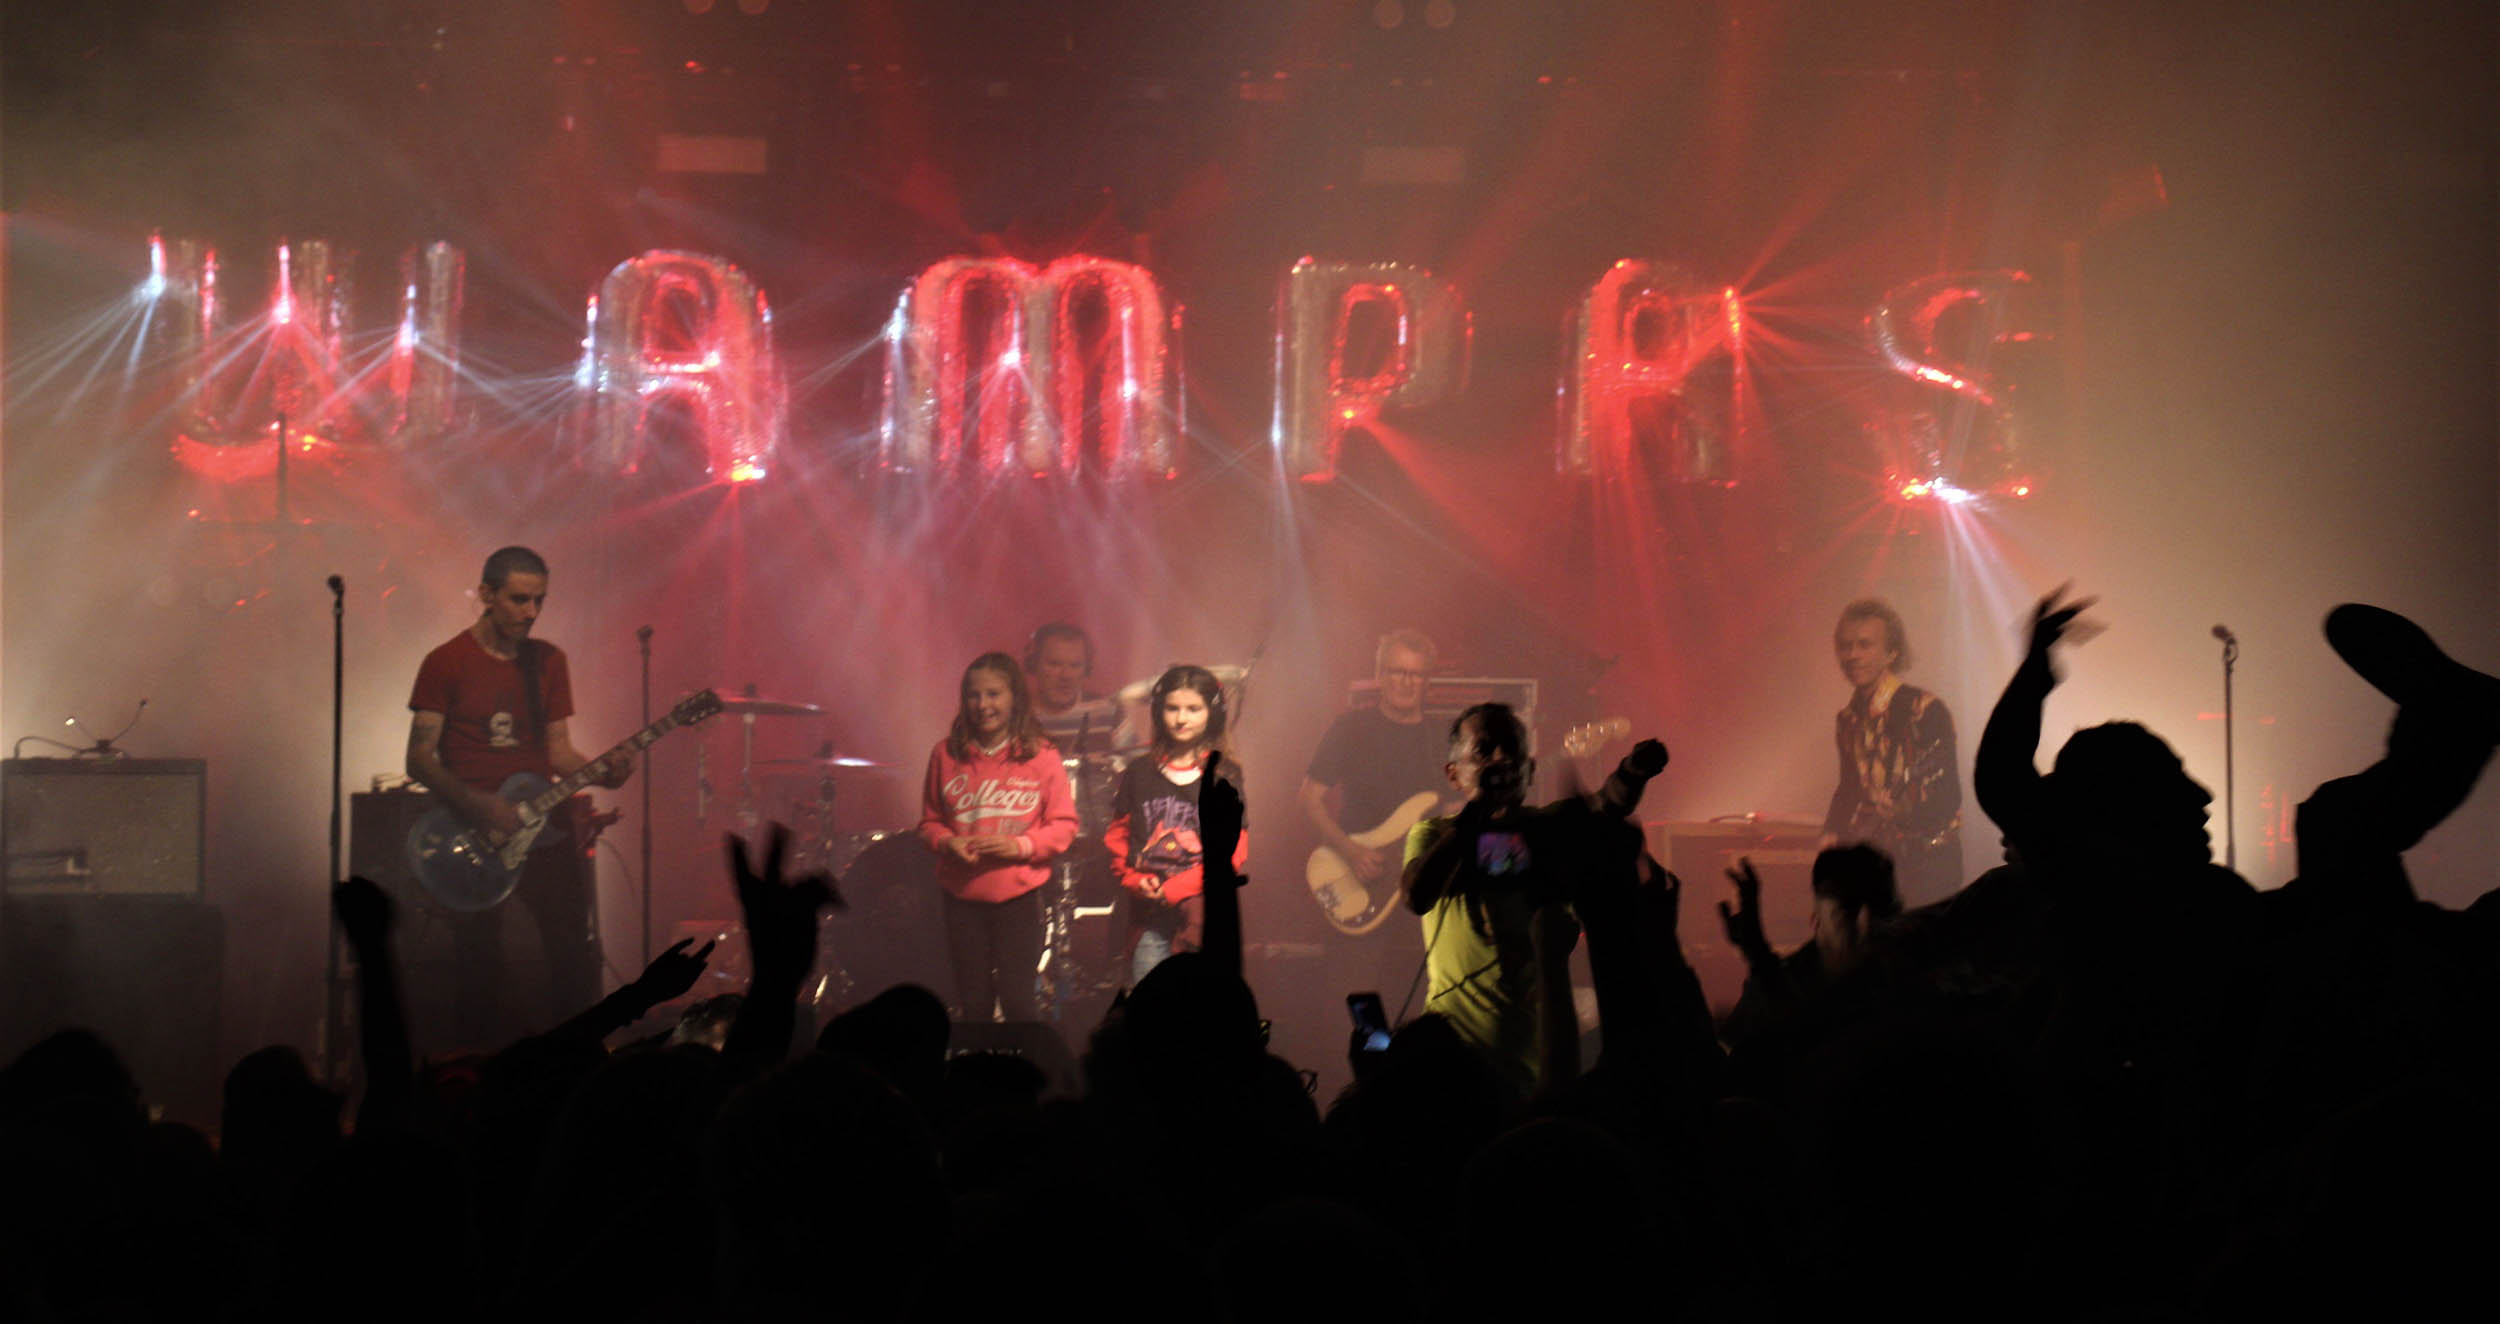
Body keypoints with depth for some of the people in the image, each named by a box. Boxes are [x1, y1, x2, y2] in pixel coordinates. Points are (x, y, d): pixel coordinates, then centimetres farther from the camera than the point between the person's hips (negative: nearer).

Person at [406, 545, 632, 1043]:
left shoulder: (548, 661, 12)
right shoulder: (447, 664, -1)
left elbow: (558, 749, 13)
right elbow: (420, 760, -4)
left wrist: (601, 773, -8)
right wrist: (478, 805, -17)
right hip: (471, 832, -3)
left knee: (575, 945, -7)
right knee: (479, 960, -5)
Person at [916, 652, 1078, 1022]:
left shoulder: (1041, 757, -3)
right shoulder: (946, 755, 3)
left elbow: (1064, 825, -2)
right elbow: (930, 821, 10)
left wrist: (1021, 845, -17)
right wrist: (947, 842, -11)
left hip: (1019, 894, -2)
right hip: (963, 895, 2)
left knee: (1017, 998, -3)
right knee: (973, 1002, 6)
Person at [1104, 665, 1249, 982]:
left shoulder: (1225, 777, 2)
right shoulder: (1139, 773, 12)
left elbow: (1234, 852, -3)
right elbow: (1117, 835, 16)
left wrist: (1176, 888, -10)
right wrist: (1134, 879, -3)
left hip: (1203, 913, -3)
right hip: (1148, 914, 3)